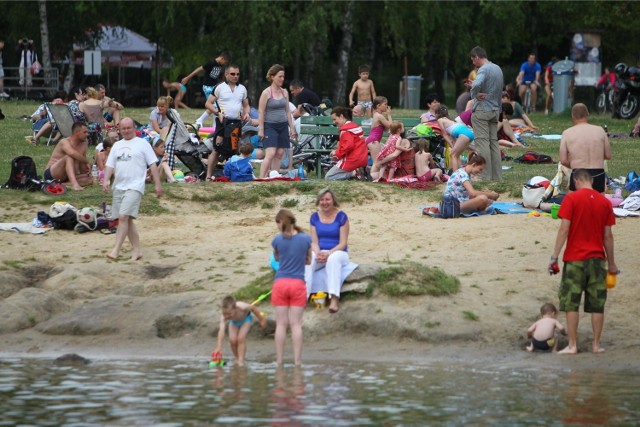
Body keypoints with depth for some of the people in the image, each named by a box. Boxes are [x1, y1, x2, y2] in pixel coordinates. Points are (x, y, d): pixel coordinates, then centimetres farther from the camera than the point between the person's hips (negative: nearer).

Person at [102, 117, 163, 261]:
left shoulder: (142, 144, 1)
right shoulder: (117, 145, 16)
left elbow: (152, 165, 0)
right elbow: (110, 165, 14)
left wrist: (157, 184, -5)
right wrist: (106, 180, -4)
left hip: (134, 187, -6)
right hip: (119, 187, 6)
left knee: (124, 216, -19)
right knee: (127, 220, 8)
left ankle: (116, 249, -21)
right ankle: (137, 249, 17)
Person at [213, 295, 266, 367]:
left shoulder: (242, 307, -42)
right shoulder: (224, 316, -38)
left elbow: (253, 308, -22)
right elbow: (221, 330, -46)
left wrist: (261, 319, -7)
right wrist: (219, 346, -55)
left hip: (245, 319, -2)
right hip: (234, 321, 2)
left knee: (241, 338, -20)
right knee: (232, 340, -15)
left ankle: (241, 360, -10)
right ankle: (237, 359, 9)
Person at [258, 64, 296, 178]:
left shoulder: (285, 92, 10)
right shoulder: (266, 93, -7)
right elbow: (261, 112, -7)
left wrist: (292, 128, 15)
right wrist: (260, 129, -11)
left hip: (283, 126, 6)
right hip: (270, 126, -6)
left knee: (279, 154, 4)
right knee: (270, 154, -16)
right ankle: (261, 178, -17)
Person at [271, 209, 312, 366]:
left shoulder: (278, 240, -4)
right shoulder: (305, 239, -2)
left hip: (280, 283, 0)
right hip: (298, 284, 0)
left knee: (281, 324, 3)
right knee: (296, 324, 0)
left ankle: (279, 360, 2)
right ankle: (297, 360, -3)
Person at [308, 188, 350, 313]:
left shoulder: (341, 216, -4)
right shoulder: (315, 217, 8)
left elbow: (343, 243, -7)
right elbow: (314, 242, 5)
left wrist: (329, 253, -22)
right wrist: (318, 253, -17)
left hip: (338, 252, -3)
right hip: (320, 253, 3)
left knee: (333, 259, -40)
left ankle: (334, 298, -48)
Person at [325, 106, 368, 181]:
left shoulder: (346, 130, -14)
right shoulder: (355, 126, 16)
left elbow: (348, 146, -26)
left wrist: (337, 153, -9)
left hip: (352, 161, -10)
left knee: (328, 177, -4)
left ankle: (353, 173, -14)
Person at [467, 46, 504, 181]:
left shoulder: (483, 70, -15)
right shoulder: (497, 69, 14)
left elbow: (477, 84, -35)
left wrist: (474, 94, -16)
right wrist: (474, 86, 22)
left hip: (482, 110, -9)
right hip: (495, 109, 9)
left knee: (482, 142, -5)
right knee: (494, 142, 10)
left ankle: (485, 176, -7)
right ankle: (497, 176, 10)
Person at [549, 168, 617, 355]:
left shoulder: (571, 199, -7)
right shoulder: (605, 202, 4)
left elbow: (564, 230, -12)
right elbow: (608, 236, 5)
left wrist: (554, 256, -8)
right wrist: (611, 264, 13)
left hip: (575, 258, -3)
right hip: (597, 259, 3)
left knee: (571, 304, 1)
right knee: (597, 304, 8)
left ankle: (572, 345, -1)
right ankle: (596, 344, 10)